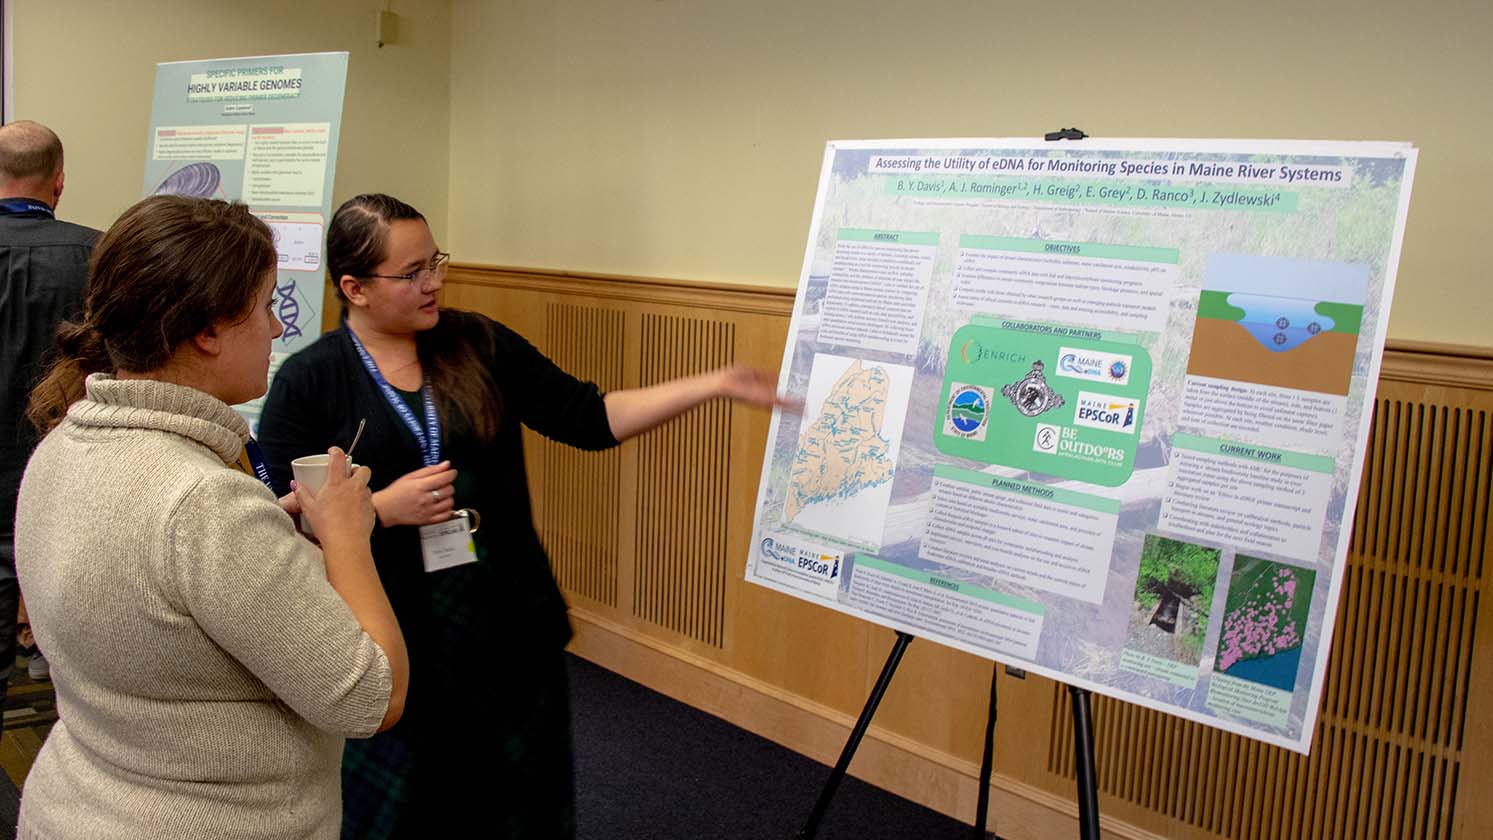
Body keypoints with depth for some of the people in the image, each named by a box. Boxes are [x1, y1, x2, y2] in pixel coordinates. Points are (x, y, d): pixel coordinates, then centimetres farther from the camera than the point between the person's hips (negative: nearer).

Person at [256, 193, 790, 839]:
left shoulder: (481, 346, 2)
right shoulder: (306, 383, -5)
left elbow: (588, 419, -3)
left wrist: (715, 385, -10)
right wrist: (382, 508, -20)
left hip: (512, 632, 3)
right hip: (389, 646, -2)